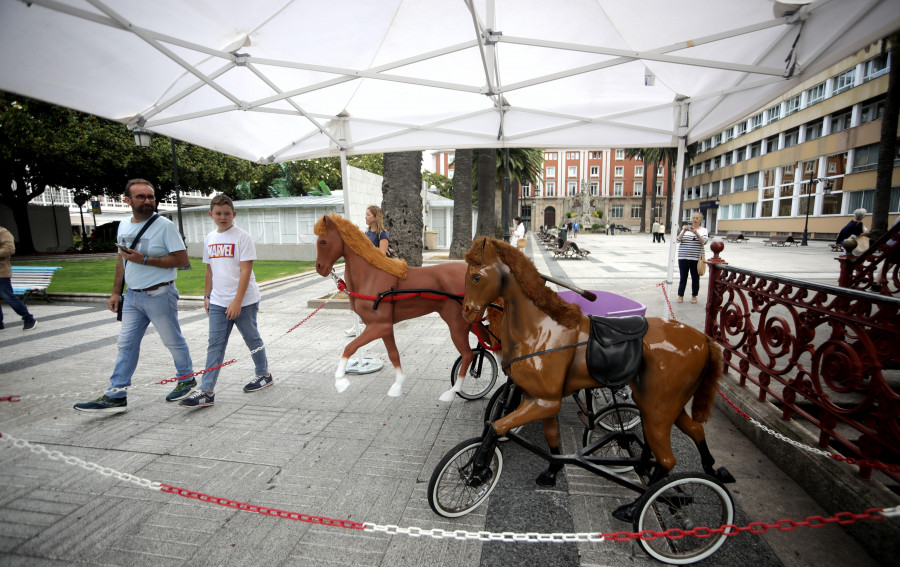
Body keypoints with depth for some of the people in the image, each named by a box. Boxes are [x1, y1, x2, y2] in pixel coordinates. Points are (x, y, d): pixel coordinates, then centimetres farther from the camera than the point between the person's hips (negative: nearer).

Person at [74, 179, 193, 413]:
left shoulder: (164, 225, -12)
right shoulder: (124, 226, 9)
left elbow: (182, 259, -17)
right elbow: (122, 259, 18)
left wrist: (144, 260, -21)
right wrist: (116, 292, 17)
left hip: (159, 295, -7)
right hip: (132, 295, 7)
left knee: (173, 341, 7)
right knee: (126, 345, 9)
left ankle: (187, 379, 27)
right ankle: (115, 396, 18)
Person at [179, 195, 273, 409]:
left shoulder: (242, 237, -10)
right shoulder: (210, 238, 10)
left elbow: (245, 270, -16)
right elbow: (210, 269, 18)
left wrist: (237, 301, -20)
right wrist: (207, 296, 16)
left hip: (244, 301, -5)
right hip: (218, 302, 5)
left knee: (252, 339, 10)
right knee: (215, 344, 4)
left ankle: (263, 375, 30)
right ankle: (206, 392, 6)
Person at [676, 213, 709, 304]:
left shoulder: (703, 230, 5)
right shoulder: (685, 229, 9)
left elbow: (704, 242, -10)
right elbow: (677, 240, 0)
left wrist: (696, 233, -23)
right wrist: (684, 231, -15)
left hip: (696, 258, -1)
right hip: (683, 258, 1)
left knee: (695, 278, 6)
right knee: (683, 277, 5)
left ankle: (694, 296, 20)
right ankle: (681, 295, 14)